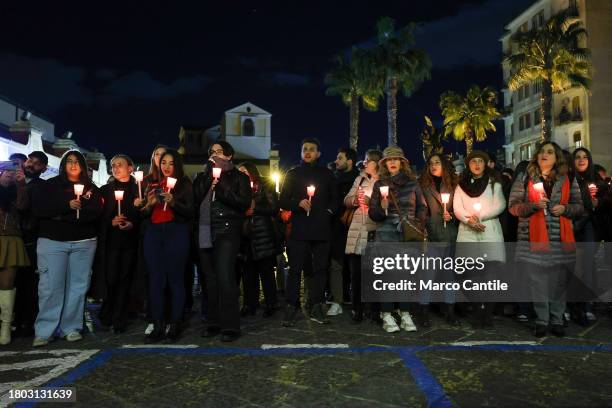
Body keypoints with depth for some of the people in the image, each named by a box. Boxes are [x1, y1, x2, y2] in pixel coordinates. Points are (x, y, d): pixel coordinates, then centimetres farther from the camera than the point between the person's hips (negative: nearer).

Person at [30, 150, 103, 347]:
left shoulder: (91, 188, 13)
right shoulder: (49, 185, 11)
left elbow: (96, 211, -4)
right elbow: (38, 208, -4)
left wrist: (62, 216, -12)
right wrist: (68, 205, -16)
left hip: (84, 242, 1)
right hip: (52, 241, -1)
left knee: (77, 285, 0)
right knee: (50, 286, -6)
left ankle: (72, 328, 8)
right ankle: (43, 332, 1)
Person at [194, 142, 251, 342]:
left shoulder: (239, 177, 7)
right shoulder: (202, 177, 18)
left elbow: (244, 203, -5)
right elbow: (194, 200, 3)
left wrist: (220, 187, -9)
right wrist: (207, 181, -5)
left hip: (227, 231, -4)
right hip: (205, 232, 4)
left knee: (225, 277, -13)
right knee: (210, 279, 6)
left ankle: (230, 325, -6)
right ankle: (214, 322, 15)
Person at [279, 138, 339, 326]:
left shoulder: (327, 174, 14)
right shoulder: (293, 174, 12)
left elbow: (335, 199, 16)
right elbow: (283, 201, 8)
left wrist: (329, 212, -2)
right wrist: (298, 203, -10)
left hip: (322, 229, 1)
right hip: (299, 229, -1)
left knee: (320, 268, 3)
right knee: (295, 268, -5)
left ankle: (316, 307, 10)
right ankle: (291, 307, 1)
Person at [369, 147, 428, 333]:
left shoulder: (412, 183, 10)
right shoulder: (380, 184, 10)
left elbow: (422, 208, 15)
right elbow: (372, 214, 9)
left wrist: (419, 225, 2)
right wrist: (382, 207, -11)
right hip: (386, 234, -1)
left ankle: (405, 315, 11)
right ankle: (387, 316, 2)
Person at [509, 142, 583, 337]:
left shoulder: (568, 180, 10)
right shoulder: (524, 179, 4)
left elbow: (579, 207, 13)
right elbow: (513, 207, 1)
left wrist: (565, 208, -7)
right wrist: (534, 205, -15)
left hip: (560, 240, 2)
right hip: (533, 239, -1)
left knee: (558, 282, 6)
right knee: (537, 282, 2)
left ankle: (557, 320, 20)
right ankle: (541, 320, 15)